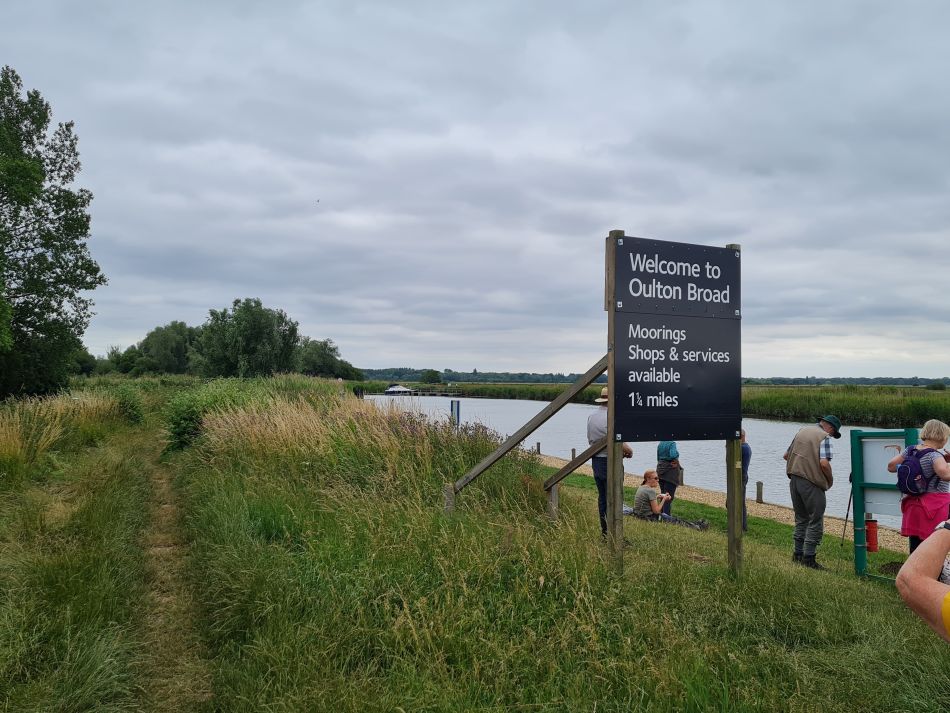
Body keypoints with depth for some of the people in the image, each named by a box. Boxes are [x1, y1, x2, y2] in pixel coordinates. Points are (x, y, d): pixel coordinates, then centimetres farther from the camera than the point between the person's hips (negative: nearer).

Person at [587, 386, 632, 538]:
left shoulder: (591, 417, 9)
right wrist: (629, 451, -1)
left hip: (595, 460, 8)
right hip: (610, 462, -8)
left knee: (602, 497, 15)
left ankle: (604, 530, 22)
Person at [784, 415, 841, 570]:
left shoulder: (802, 431, 15)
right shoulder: (825, 437, -8)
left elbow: (786, 455, 20)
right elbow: (824, 463, -20)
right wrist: (830, 480, -4)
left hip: (794, 479, 7)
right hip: (811, 483, -7)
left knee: (801, 518, 18)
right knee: (815, 521, 2)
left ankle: (798, 554, 23)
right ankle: (808, 558, 2)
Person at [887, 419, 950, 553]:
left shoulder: (910, 450, 5)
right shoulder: (934, 455, -16)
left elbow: (891, 466, 12)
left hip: (914, 506, 7)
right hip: (936, 506, -7)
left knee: (915, 551, 13)